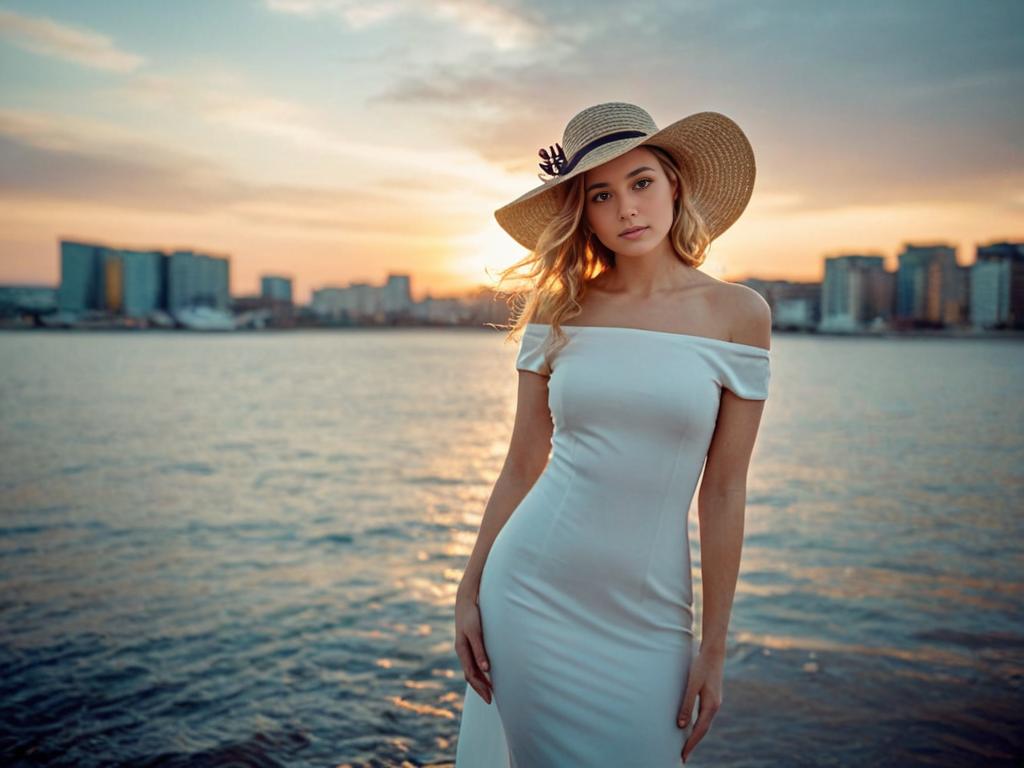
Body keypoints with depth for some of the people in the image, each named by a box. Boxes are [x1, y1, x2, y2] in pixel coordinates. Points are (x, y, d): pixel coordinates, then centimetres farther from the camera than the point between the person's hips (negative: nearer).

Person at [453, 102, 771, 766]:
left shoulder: (739, 313, -5)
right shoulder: (558, 313, -1)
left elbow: (724, 492, -4)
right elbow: (521, 467, 3)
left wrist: (713, 646, -2)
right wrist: (469, 593, 4)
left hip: (646, 611, -1)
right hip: (529, 588, 1)